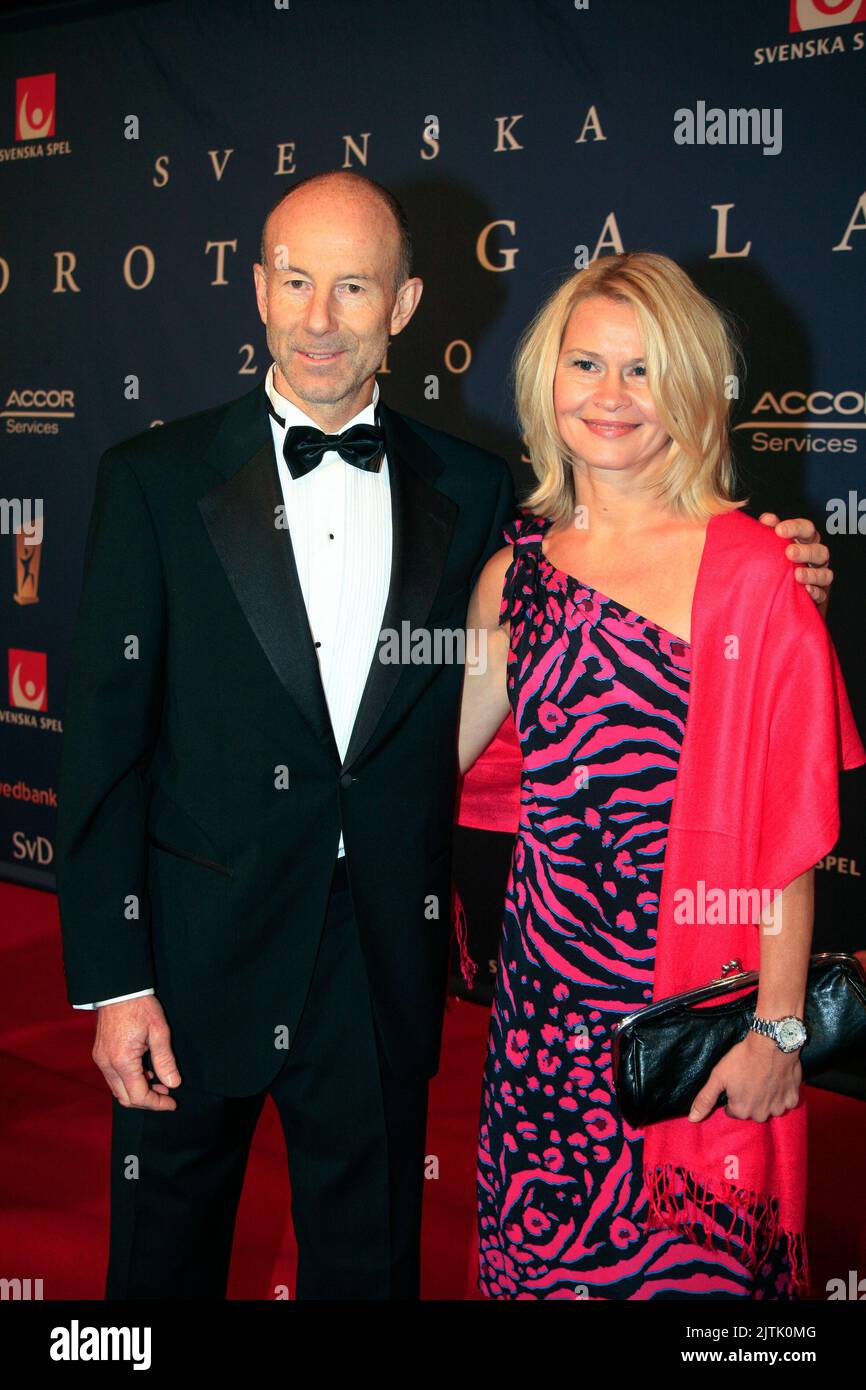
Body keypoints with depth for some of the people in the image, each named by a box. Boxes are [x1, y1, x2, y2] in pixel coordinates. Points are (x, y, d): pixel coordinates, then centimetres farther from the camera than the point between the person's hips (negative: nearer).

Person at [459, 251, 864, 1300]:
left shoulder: (750, 569, -9)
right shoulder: (516, 572, 5)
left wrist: (778, 1027, -12)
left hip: (696, 995, -4)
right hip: (545, 979, 4)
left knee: (685, 1255, 8)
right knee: (538, 1247, 16)